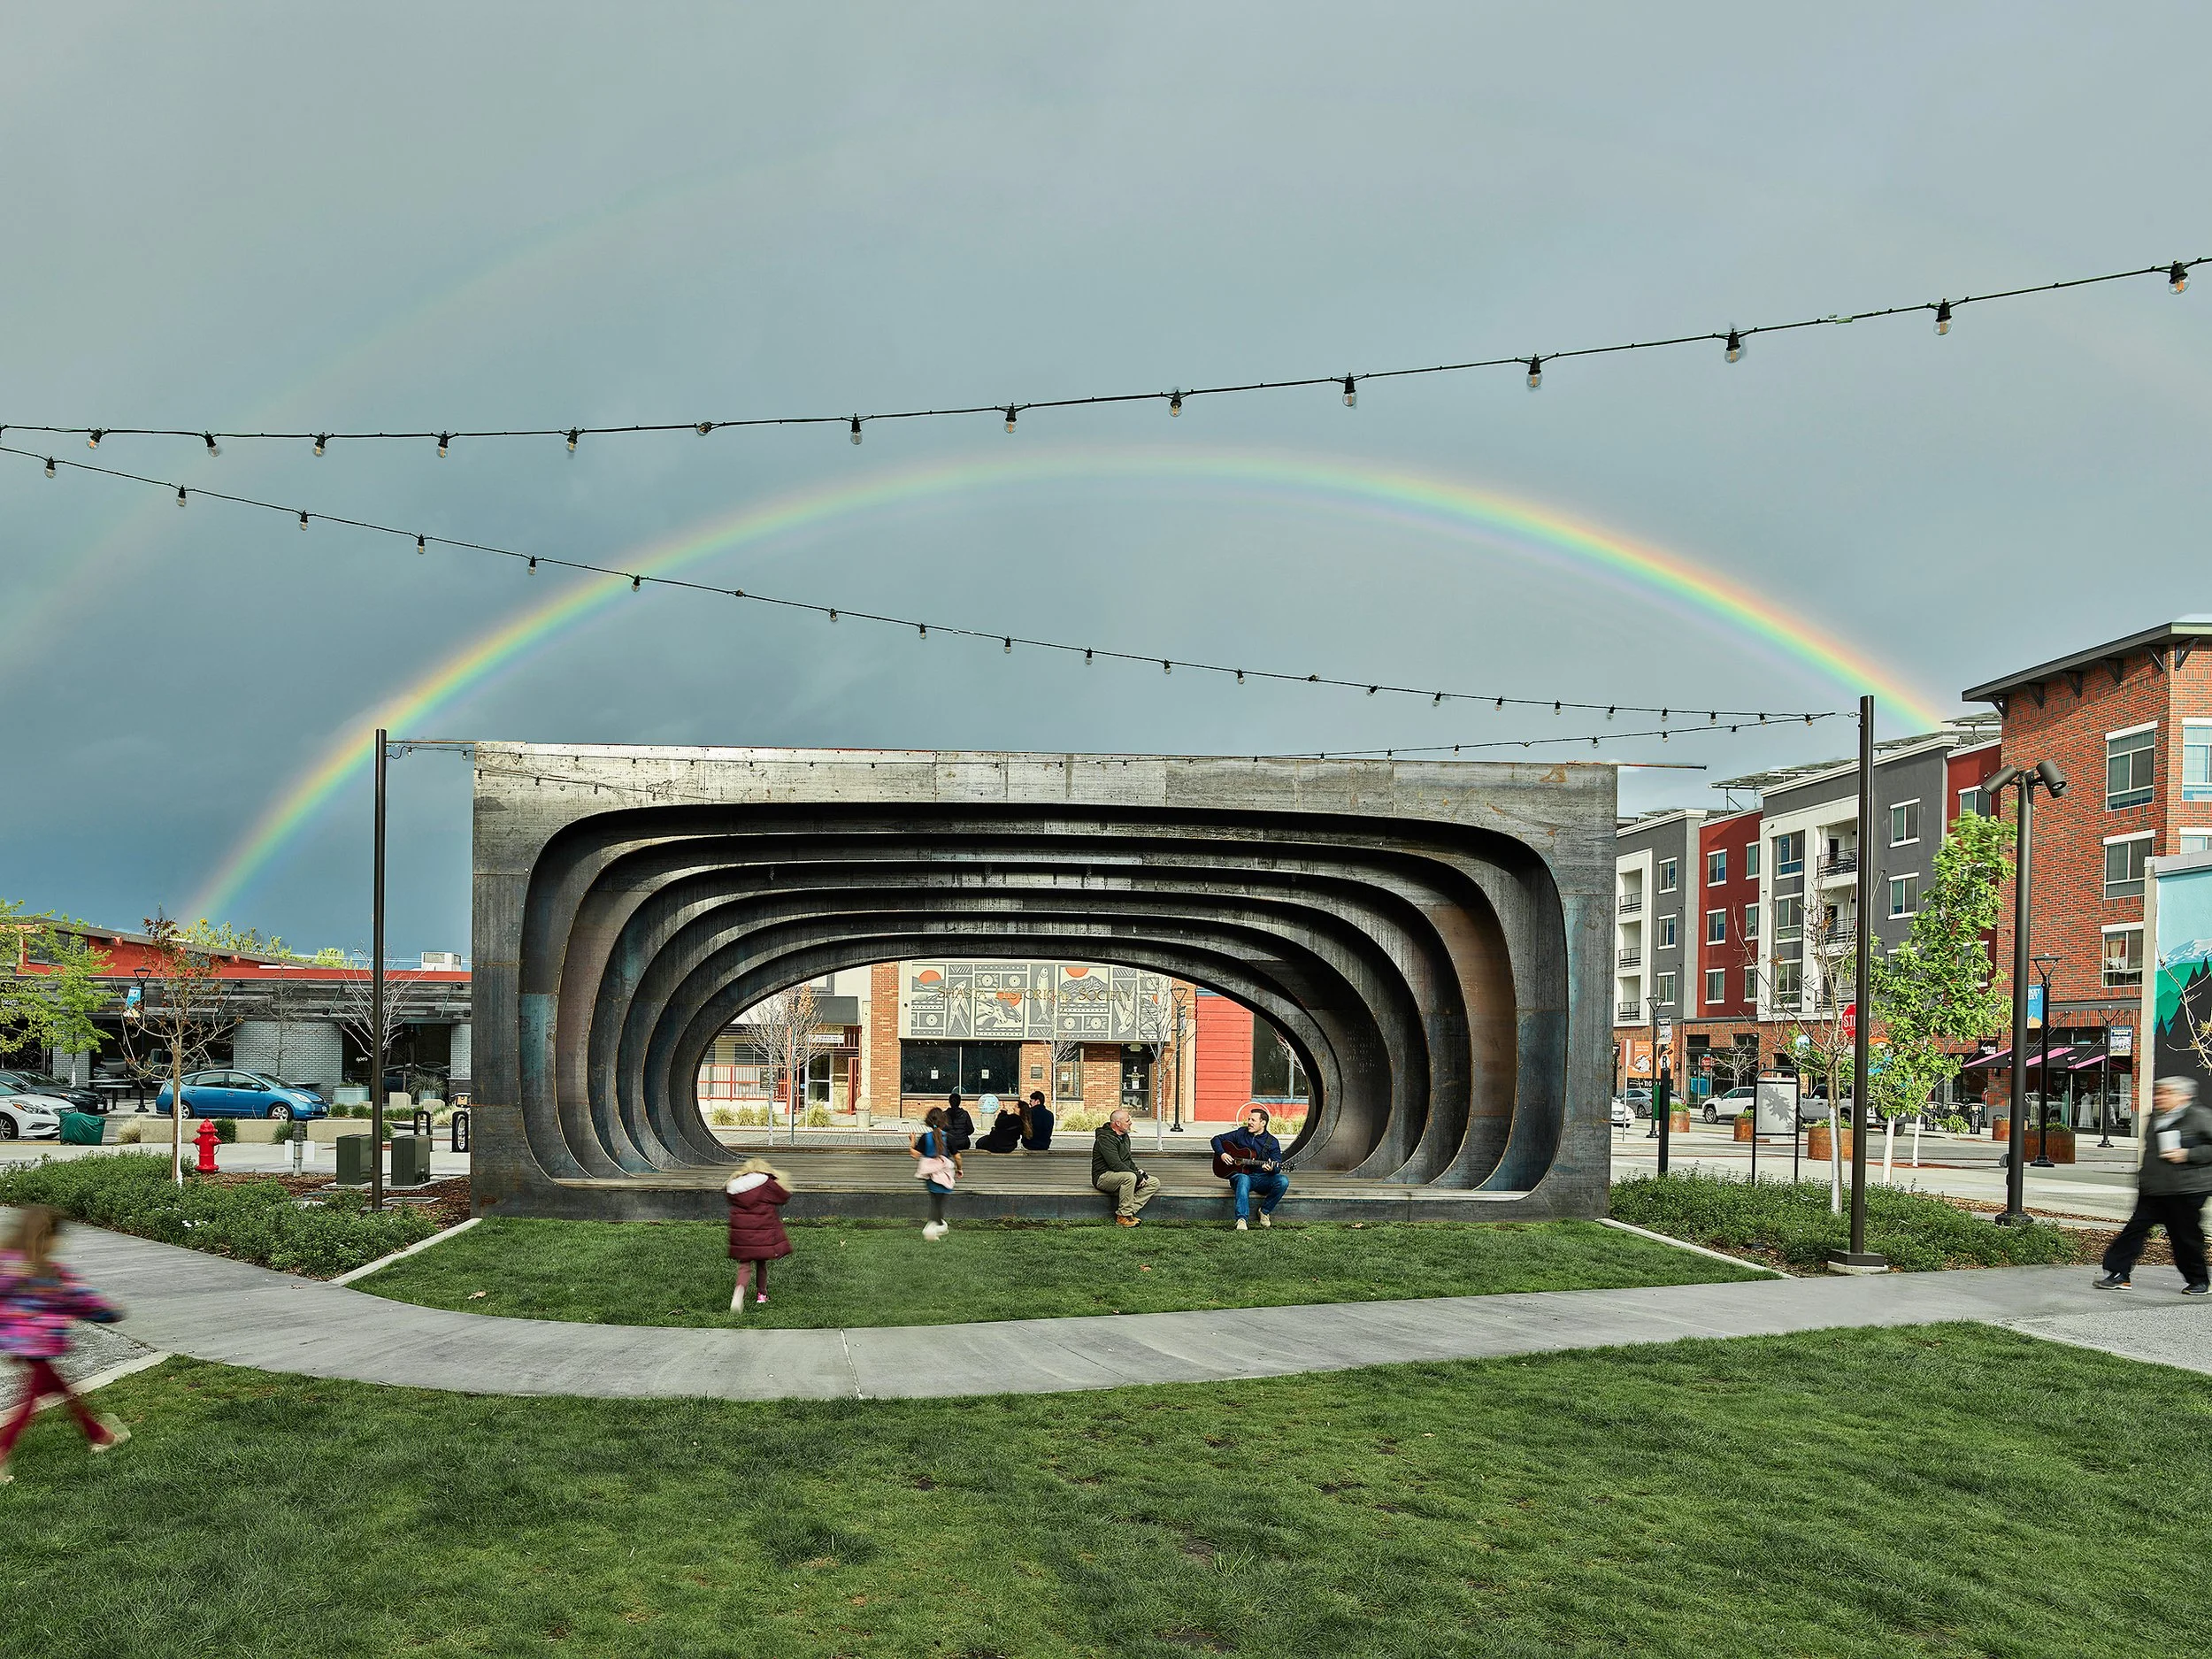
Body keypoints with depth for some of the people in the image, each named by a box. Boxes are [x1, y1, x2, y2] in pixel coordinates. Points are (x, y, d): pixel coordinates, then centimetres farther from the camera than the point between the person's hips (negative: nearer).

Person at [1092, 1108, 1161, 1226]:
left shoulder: (1124, 1136, 14)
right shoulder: (1105, 1138, -18)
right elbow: (1116, 1165, -26)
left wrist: (1137, 1171, 3)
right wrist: (1138, 1176, -22)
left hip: (1122, 1174, 10)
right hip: (1103, 1177, -10)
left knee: (1154, 1183, -3)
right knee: (1130, 1177, -39)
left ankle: (1130, 1211, -14)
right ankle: (1123, 1215, -26)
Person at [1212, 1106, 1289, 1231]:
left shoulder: (1272, 1142, 3)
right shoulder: (1241, 1134, 8)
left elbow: (1277, 1168, -3)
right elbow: (1217, 1139, 14)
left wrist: (1271, 1169, -27)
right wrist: (1222, 1154, -5)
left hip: (1263, 1179, 1)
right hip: (1240, 1175, -1)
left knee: (1283, 1181, -28)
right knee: (1243, 1180, -39)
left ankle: (1265, 1211, -8)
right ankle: (1242, 1219, -48)